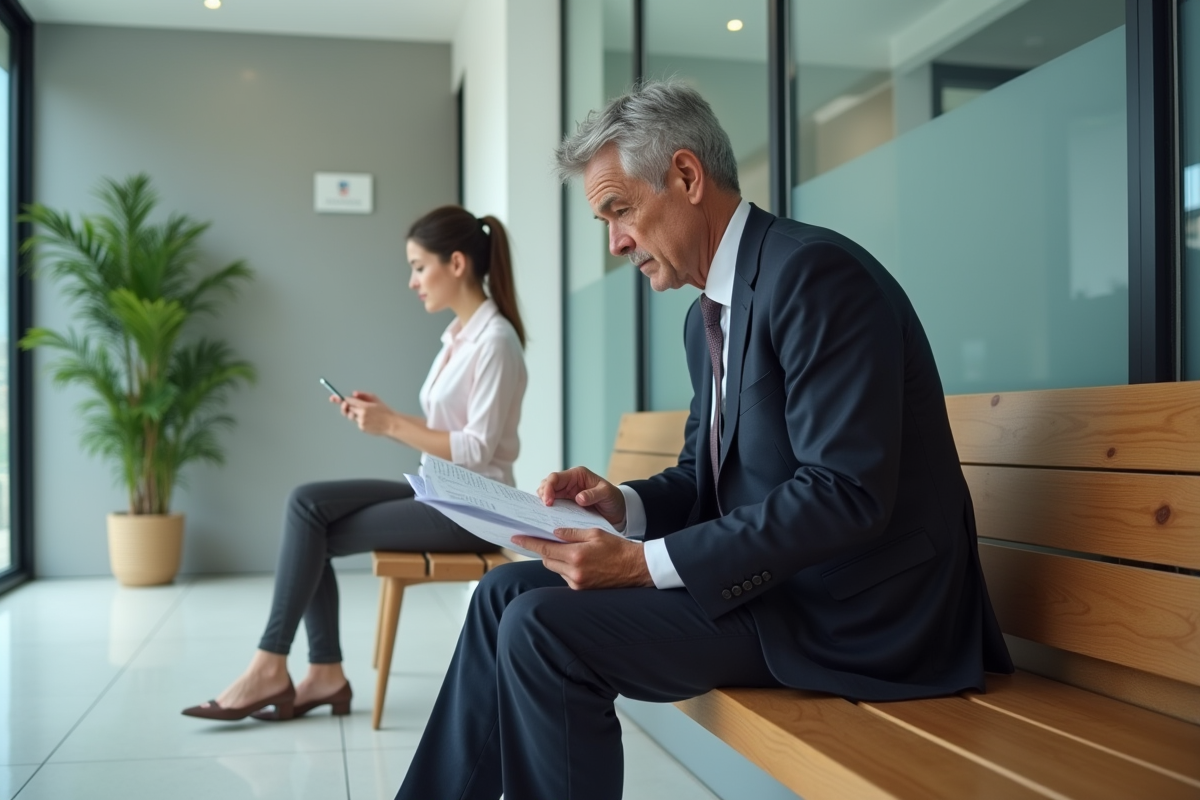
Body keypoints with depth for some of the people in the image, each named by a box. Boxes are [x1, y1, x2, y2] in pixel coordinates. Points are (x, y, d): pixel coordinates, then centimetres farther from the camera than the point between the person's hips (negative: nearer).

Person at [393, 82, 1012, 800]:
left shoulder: (813, 273, -18)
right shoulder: (709, 313, 12)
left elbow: (845, 492, -25)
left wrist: (646, 562, -23)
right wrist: (624, 505, -3)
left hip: (853, 607, -9)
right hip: (777, 577, 9)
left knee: (541, 629, -18)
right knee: (508, 592, 7)